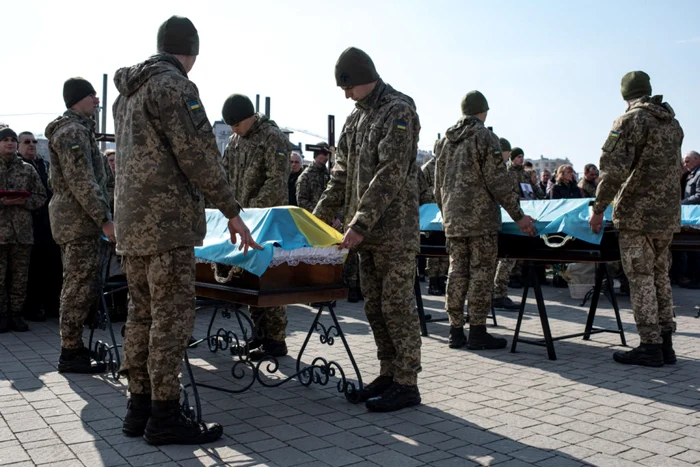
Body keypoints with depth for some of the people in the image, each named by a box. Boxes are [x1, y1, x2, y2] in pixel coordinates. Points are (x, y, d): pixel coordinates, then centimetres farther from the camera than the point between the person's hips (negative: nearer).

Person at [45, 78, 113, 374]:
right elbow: (83, 182, -21)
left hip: (72, 220, 11)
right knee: (81, 287, -7)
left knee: (78, 286, 14)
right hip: (80, 220, -11)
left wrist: (101, 216, 24)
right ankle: (70, 354, -1)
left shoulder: (79, 129, 21)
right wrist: (104, 219, -21)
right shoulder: (73, 131, -13)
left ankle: (73, 347, 22)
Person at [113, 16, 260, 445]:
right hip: (167, 221, -10)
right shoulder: (174, 86, -10)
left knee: (143, 313, 12)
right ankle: (164, 416, 0)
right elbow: (199, 156, -15)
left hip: (132, 221, 10)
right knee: (172, 317, -5)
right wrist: (231, 211, -10)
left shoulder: (128, 92, 20)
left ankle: (139, 408, 18)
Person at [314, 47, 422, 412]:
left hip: (395, 231, -8)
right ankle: (388, 374, 23)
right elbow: (342, 172, 19)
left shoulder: (398, 111, -10)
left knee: (396, 306, -3)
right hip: (366, 231, 8)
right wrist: (321, 214, 10)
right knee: (374, 307, 12)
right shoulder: (356, 117, 16)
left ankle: (406, 384, 7)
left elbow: (390, 175, -19)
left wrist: (360, 223, -22)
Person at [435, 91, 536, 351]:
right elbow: (499, 181, -11)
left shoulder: (448, 141, 16)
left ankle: (456, 332, 11)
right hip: (480, 218, -6)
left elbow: (439, 184, 20)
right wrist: (518, 216, -8)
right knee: (481, 272, -2)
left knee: (457, 271, 8)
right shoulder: (484, 137, -5)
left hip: (453, 220, 6)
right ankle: (477, 333, -1)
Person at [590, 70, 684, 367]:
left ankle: (650, 346, 1)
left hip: (637, 213, -7)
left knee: (640, 278, -2)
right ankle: (665, 344, 19)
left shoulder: (630, 120, -10)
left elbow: (613, 168, -19)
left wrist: (599, 209, -13)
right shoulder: (672, 122, 15)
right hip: (668, 214, 8)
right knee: (660, 276, 14)